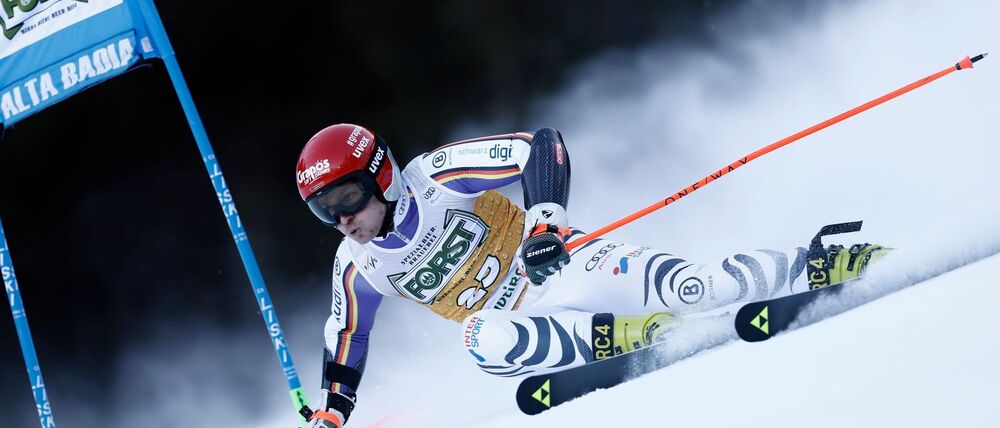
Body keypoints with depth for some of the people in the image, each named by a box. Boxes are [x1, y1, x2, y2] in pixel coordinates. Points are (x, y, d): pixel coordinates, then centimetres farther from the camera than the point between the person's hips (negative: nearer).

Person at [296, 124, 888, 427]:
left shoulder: (434, 179, -14)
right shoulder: (358, 269, 1)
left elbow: (542, 148, -16)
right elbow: (345, 348, 16)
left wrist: (546, 217, -29)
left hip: (551, 261, -4)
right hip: (511, 320, 4)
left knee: (690, 286, -25)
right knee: (484, 343, -35)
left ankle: (820, 265, -12)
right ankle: (618, 335, -29)